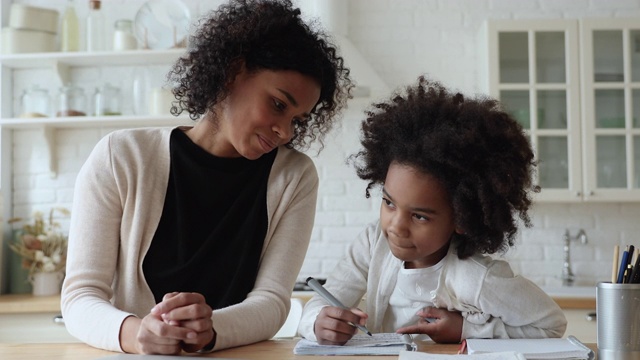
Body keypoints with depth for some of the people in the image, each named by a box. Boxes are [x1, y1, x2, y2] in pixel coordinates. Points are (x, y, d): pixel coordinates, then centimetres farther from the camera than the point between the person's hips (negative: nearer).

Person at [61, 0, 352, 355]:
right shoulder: (120, 157, -3)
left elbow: (271, 300, -6)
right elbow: (79, 296, -5)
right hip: (132, 355, 0)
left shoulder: (295, 178, 1)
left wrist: (208, 331, -25)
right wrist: (131, 332, -25)